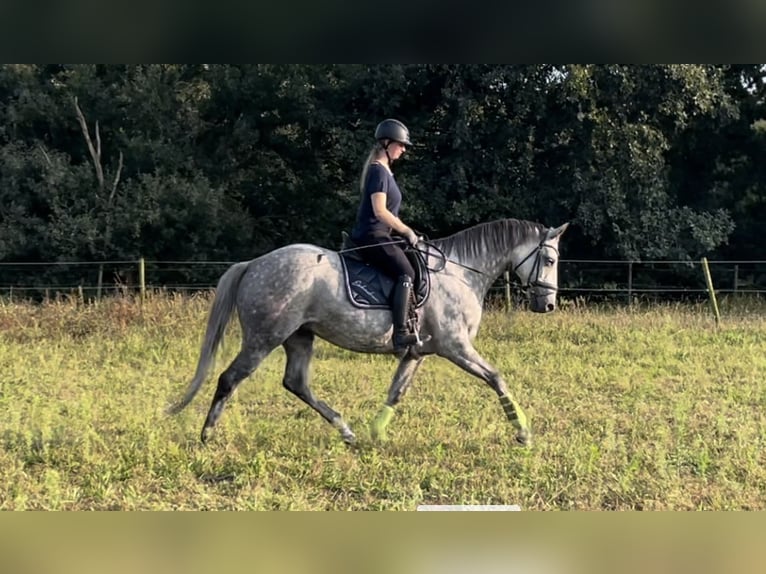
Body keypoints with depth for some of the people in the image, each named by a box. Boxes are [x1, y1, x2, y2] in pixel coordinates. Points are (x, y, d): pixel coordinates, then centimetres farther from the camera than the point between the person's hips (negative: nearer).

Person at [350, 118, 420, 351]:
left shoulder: (383, 170, 20)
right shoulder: (378, 171, -11)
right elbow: (380, 211, -20)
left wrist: (405, 232, 18)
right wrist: (406, 231, -13)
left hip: (376, 236, 11)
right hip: (371, 237, -11)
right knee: (406, 273, -24)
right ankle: (400, 333, -34)